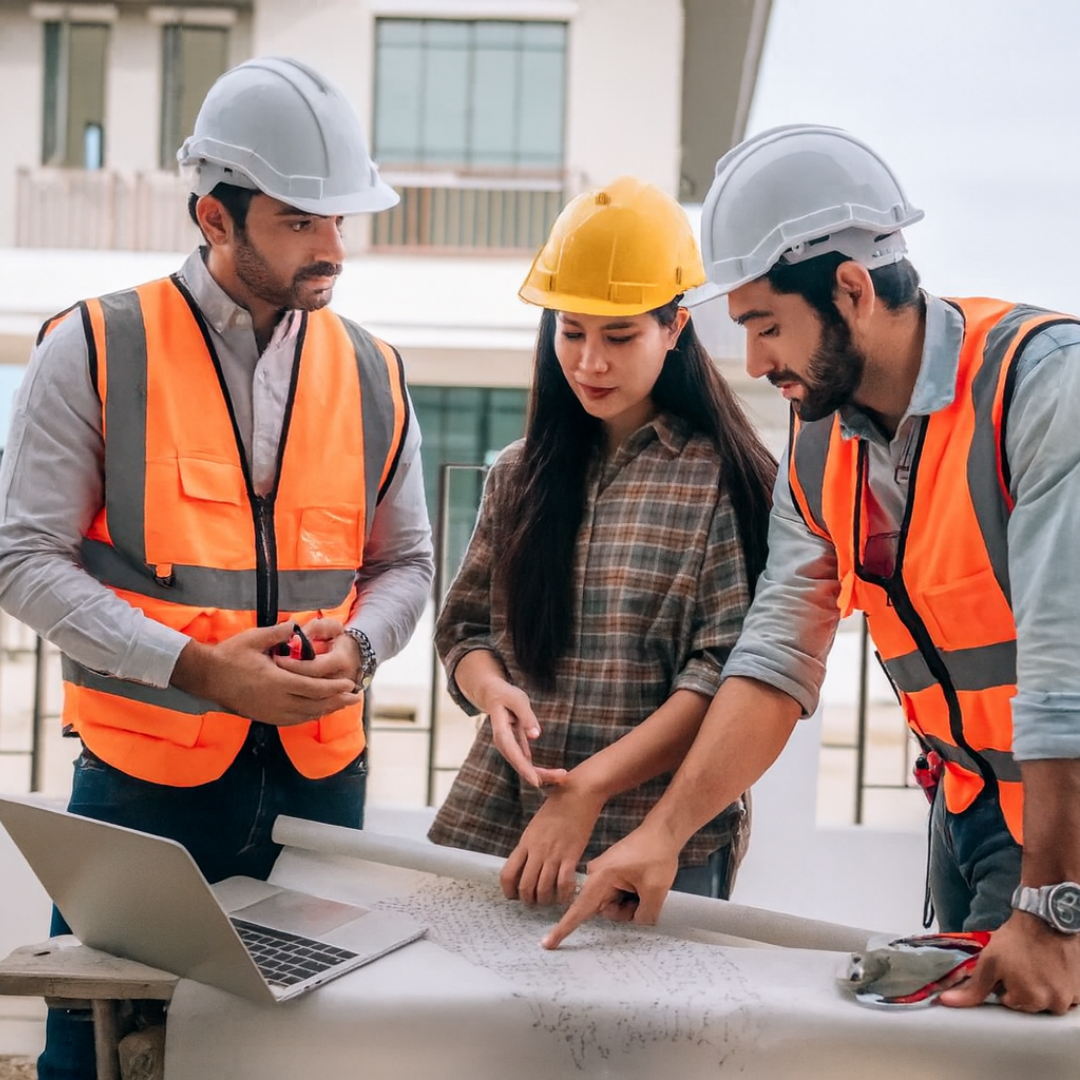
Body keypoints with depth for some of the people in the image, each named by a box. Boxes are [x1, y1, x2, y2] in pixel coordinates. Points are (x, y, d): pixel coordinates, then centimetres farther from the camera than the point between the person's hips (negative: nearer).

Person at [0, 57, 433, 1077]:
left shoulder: (371, 374, 7)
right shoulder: (95, 351, -5)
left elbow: (404, 562, 15)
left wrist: (356, 644, -7)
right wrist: (193, 664, -17)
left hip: (319, 773, 3)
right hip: (143, 774, -3)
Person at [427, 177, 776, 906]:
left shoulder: (727, 480, -5)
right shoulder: (521, 474, 10)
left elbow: (726, 674, -12)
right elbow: (466, 627, 13)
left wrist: (589, 788, -19)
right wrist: (492, 689, -10)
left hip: (661, 846, -4)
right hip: (493, 820, 4)